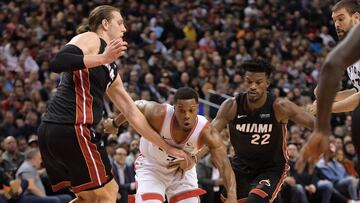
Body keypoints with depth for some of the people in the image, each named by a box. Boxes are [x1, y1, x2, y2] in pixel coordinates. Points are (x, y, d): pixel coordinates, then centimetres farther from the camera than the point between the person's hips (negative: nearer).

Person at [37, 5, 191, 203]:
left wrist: (167, 147, 28)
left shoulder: (111, 70, 25)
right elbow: (57, 63, -20)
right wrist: (102, 58, -24)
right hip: (71, 129, -9)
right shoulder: (91, 39, -1)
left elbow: (132, 113, 28)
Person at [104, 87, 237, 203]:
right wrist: (115, 124, 7)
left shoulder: (206, 132, -32)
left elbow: (225, 165, -37)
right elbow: (137, 106, -11)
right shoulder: (159, 114, -34)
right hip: (151, 167, -2)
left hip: (183, 168, 2)